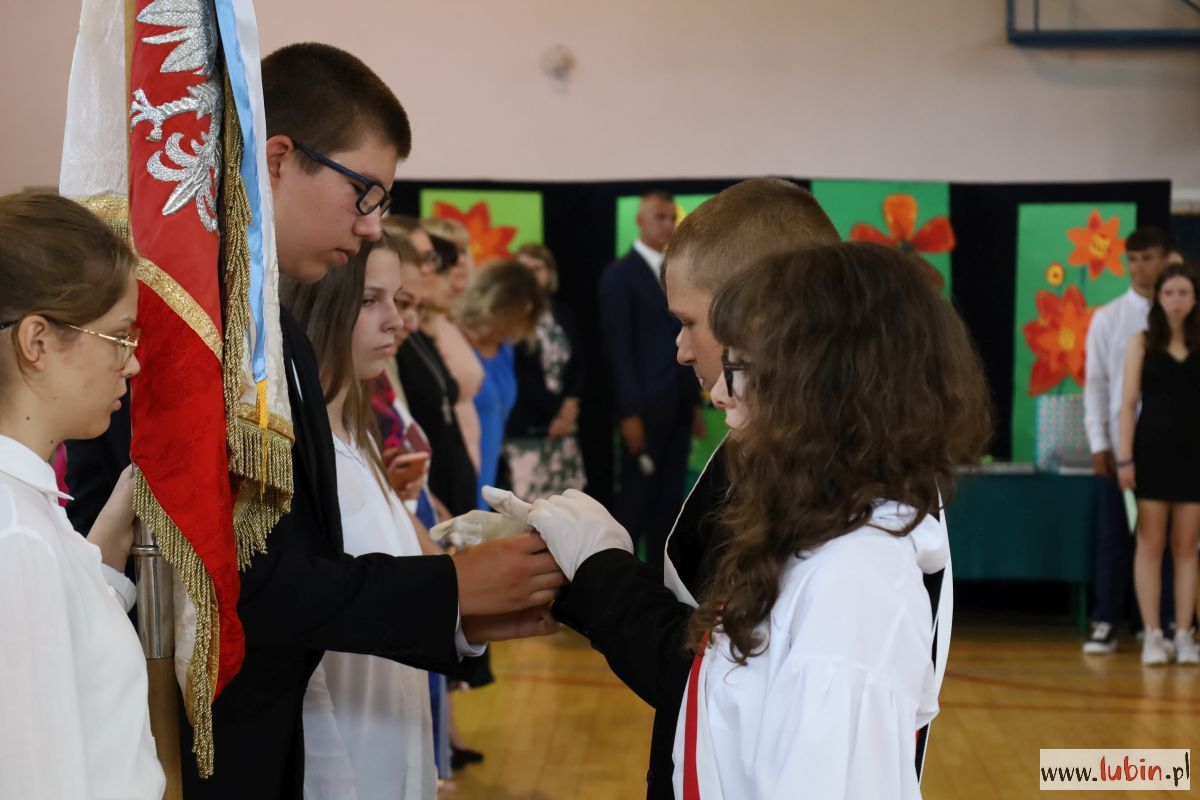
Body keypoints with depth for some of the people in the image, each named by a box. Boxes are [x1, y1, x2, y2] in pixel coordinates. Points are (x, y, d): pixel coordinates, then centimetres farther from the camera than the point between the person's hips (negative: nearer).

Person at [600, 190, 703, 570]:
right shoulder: (620, 274, -5)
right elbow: (617, 348, -11)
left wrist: (695, 403, 12)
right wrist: (629, 412, -17)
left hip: (677, 408, 6)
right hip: (644, 408, -6)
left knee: (668, 499, 8)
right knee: (636, 499, -2)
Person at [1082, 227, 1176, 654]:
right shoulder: (1107, 318, 5)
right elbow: (1095, 383, 5)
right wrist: (1099, 444, -1)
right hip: (1120, 443, 1)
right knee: (1114, 535, 2)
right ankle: (1105, 623, 8)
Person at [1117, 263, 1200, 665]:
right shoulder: (1142, 342, 2)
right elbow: (1128, 402, -1)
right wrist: (1125, 457, -8)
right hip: (1153, 450, -1)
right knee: (1151, 544, 2)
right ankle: (1152, 635, 7)